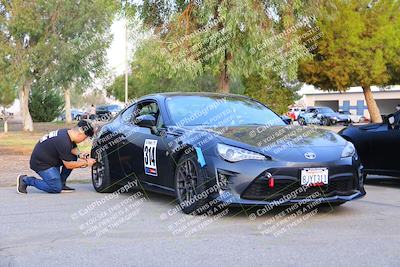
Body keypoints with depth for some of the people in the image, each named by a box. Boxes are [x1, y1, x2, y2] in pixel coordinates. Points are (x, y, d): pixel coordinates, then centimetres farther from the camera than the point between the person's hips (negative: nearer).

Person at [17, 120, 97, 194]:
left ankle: (61, 184, 8)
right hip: (40, 162, -10)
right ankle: (25, 180, -3)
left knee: (73, 158, -1)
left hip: (51, 158, 10)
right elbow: (68, 165, -21)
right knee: (56, 188, -15)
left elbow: (73, 148, 14)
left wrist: (79, 154, -8)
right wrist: (86, 163, -12)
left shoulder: (68, 132, -2)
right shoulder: (64, 142, -29)